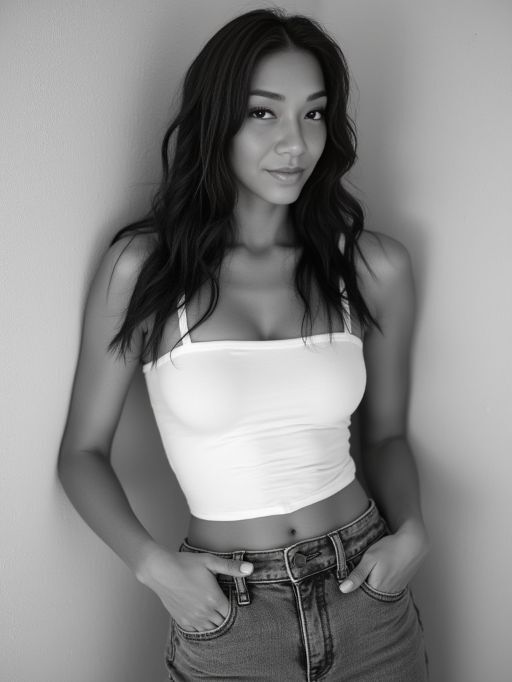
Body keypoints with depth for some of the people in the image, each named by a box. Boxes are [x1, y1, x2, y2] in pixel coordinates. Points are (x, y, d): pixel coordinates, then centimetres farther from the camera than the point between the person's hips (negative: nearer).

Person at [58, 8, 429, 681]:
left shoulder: (374, 267, -4)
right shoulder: (140, 266, -9)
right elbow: (83, 452, -1)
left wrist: (411, 531, -8)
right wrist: (153, 563, -15)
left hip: (369, 603, 2)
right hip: (228, 625, -2)